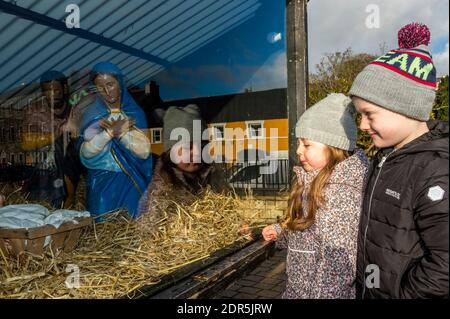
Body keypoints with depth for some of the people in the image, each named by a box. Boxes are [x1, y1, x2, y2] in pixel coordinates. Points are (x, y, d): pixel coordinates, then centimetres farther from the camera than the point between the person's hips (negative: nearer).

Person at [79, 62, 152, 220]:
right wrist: (111, 131, -21)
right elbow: (85, 153, -12)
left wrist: (121, 132, -20)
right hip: (101, 183, 0)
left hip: (131, 183, 0)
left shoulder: (134, 112, -1)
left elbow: (144, 151, -10)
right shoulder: (91, 115, 0)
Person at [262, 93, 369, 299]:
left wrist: (321, 295, -23)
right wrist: (280, 233, 3)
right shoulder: (314, 183, 3)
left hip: (323, 292, -8)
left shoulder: (341, 190, -25)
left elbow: (339, 263, -26)